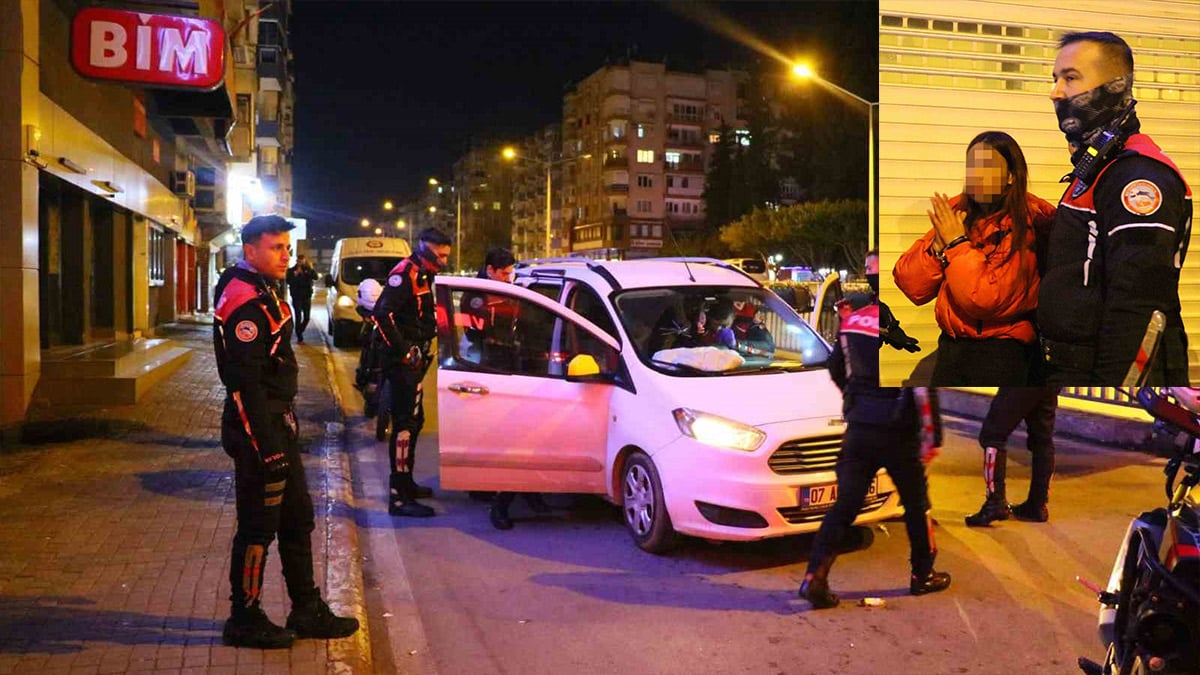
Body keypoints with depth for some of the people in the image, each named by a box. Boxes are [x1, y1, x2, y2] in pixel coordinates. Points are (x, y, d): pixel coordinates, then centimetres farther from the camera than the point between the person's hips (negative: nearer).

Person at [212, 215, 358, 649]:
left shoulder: (263, 292, 14)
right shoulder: (243, 301, -18)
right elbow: (245, 384, -24)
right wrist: (268, 451, -24)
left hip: (278, 424, 10)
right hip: (258, 431, -10)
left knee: (298, 519, 16)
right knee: (258, 527, 1)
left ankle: (307, 611, 26)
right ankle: (244, 621, 16)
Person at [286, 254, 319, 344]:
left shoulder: (308, 269, 6)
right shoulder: (292, 271, 0)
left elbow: (315, 277, -11)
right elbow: (288, 281, -14)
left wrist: (311, 269, -23)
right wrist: (296, 274, -22)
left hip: (307, 297, 3)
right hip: (297, 297, -3)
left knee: (306, 317, 6)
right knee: (298, 317, -7)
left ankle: (299, 332, 29)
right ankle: (300, 338, -3)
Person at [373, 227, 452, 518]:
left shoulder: (423, 275, 16)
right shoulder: (405, 273, -15)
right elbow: (381, 313, -27)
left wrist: (423, 349, 14)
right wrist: (403, 350, -23)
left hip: (414, 362, 11)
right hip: (403, 363, -11)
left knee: (414, 421, 20)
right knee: (405, 424, -11)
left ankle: (405, 483, 34)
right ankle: (399, 497, -10)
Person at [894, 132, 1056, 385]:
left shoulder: (1025, 226, -12)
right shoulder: (957, 213, 1)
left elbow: (987, 299, -23)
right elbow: (912, 287, -3)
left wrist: (956, 243, -17)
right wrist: (938, 244, -17)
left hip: (1001, 355, -5)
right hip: (951, 346, 5)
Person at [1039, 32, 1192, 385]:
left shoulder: (1140, 177, -17)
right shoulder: (1094, 168, 15)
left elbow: (1134, 311, -25)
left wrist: (1112, 381, -27)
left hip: (1112, 375, -10)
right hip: (1074, 369, 10)